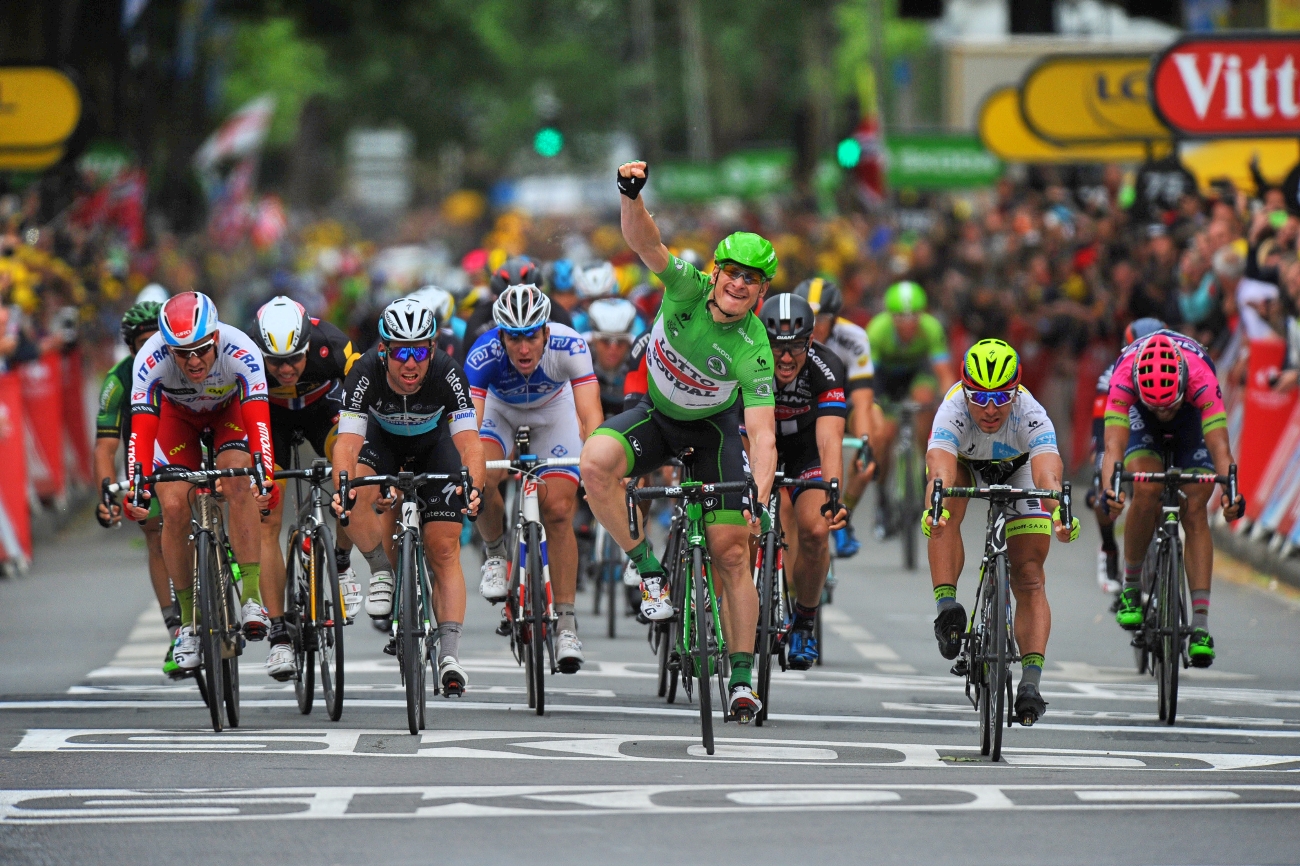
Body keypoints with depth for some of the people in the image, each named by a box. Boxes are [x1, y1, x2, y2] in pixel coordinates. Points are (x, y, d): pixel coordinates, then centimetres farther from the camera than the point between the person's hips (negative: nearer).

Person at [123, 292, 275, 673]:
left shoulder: (240, 351, -38)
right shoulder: (152, 358, -36)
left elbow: (259, 421, -46)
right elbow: (141, 428, -40)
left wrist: (266, 475, -60)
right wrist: (136, 488, -53)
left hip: (230, 410, -1)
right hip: (178, 415, 1)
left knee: (237, 484, -28)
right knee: (174, 507, -15)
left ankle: (251, 598, -24)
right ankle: (188, 620, -1)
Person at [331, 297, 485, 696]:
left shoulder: (447, 373, -35)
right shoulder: (365, 374, -35)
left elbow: (469, 440, -41)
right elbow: (347, 442, -42)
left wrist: (472, 486, -60)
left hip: (433, 445, 0)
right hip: (380, 438, 0)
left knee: (444, 549, -10)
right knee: (358, 492, -33)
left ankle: (449, 654, -9)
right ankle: (382, 573, -9)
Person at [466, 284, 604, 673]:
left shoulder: (569, 346, -36)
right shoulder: (484, 354, -37)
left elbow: (591, 417, -43)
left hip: (553, 411, 0)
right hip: (499, 409, 0)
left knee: (559, 511, -13)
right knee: (482, 481, -28)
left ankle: (566, 623, -4)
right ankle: (496, 551, 3)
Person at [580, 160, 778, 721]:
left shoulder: (754, 350, -27)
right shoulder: (688, 288, -22)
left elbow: (762, 433, -33)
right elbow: (643, 241, -36)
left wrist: (761, 498, -47)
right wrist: (632, 195, -57)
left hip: (714, 428, -2)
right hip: (656, 415, 2)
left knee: (731, 553, -9)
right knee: (596, 460, -31)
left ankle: (741, 677, 1)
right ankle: (649, 571, -17)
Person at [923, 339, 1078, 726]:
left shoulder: (1031, 415, -39)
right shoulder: (952, 411, -38)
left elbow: (1048, 473, -54)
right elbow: (940, 471, -54)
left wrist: (1058, 512, -74)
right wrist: (933, 507, -75)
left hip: (1019, 467, -1)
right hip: (965, 464, 1)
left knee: (1029, 578, -12)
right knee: (946, 512, -34)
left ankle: (1031, 681, -16)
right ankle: (946, 607, -31)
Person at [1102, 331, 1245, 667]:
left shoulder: (1201, 380, -41)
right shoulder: (1124, 380, -40)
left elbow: (1220, 446, -48)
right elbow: (1114, 444, -49)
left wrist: (1230, 491, -65)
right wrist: (1110, 489, -67)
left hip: (1192, 420, 0)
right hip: (1140, 421, 0)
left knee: (1195, 512, -13)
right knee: (1147, 491, -27)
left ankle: (1200, 626, -15)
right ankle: (1131, 587, -7)